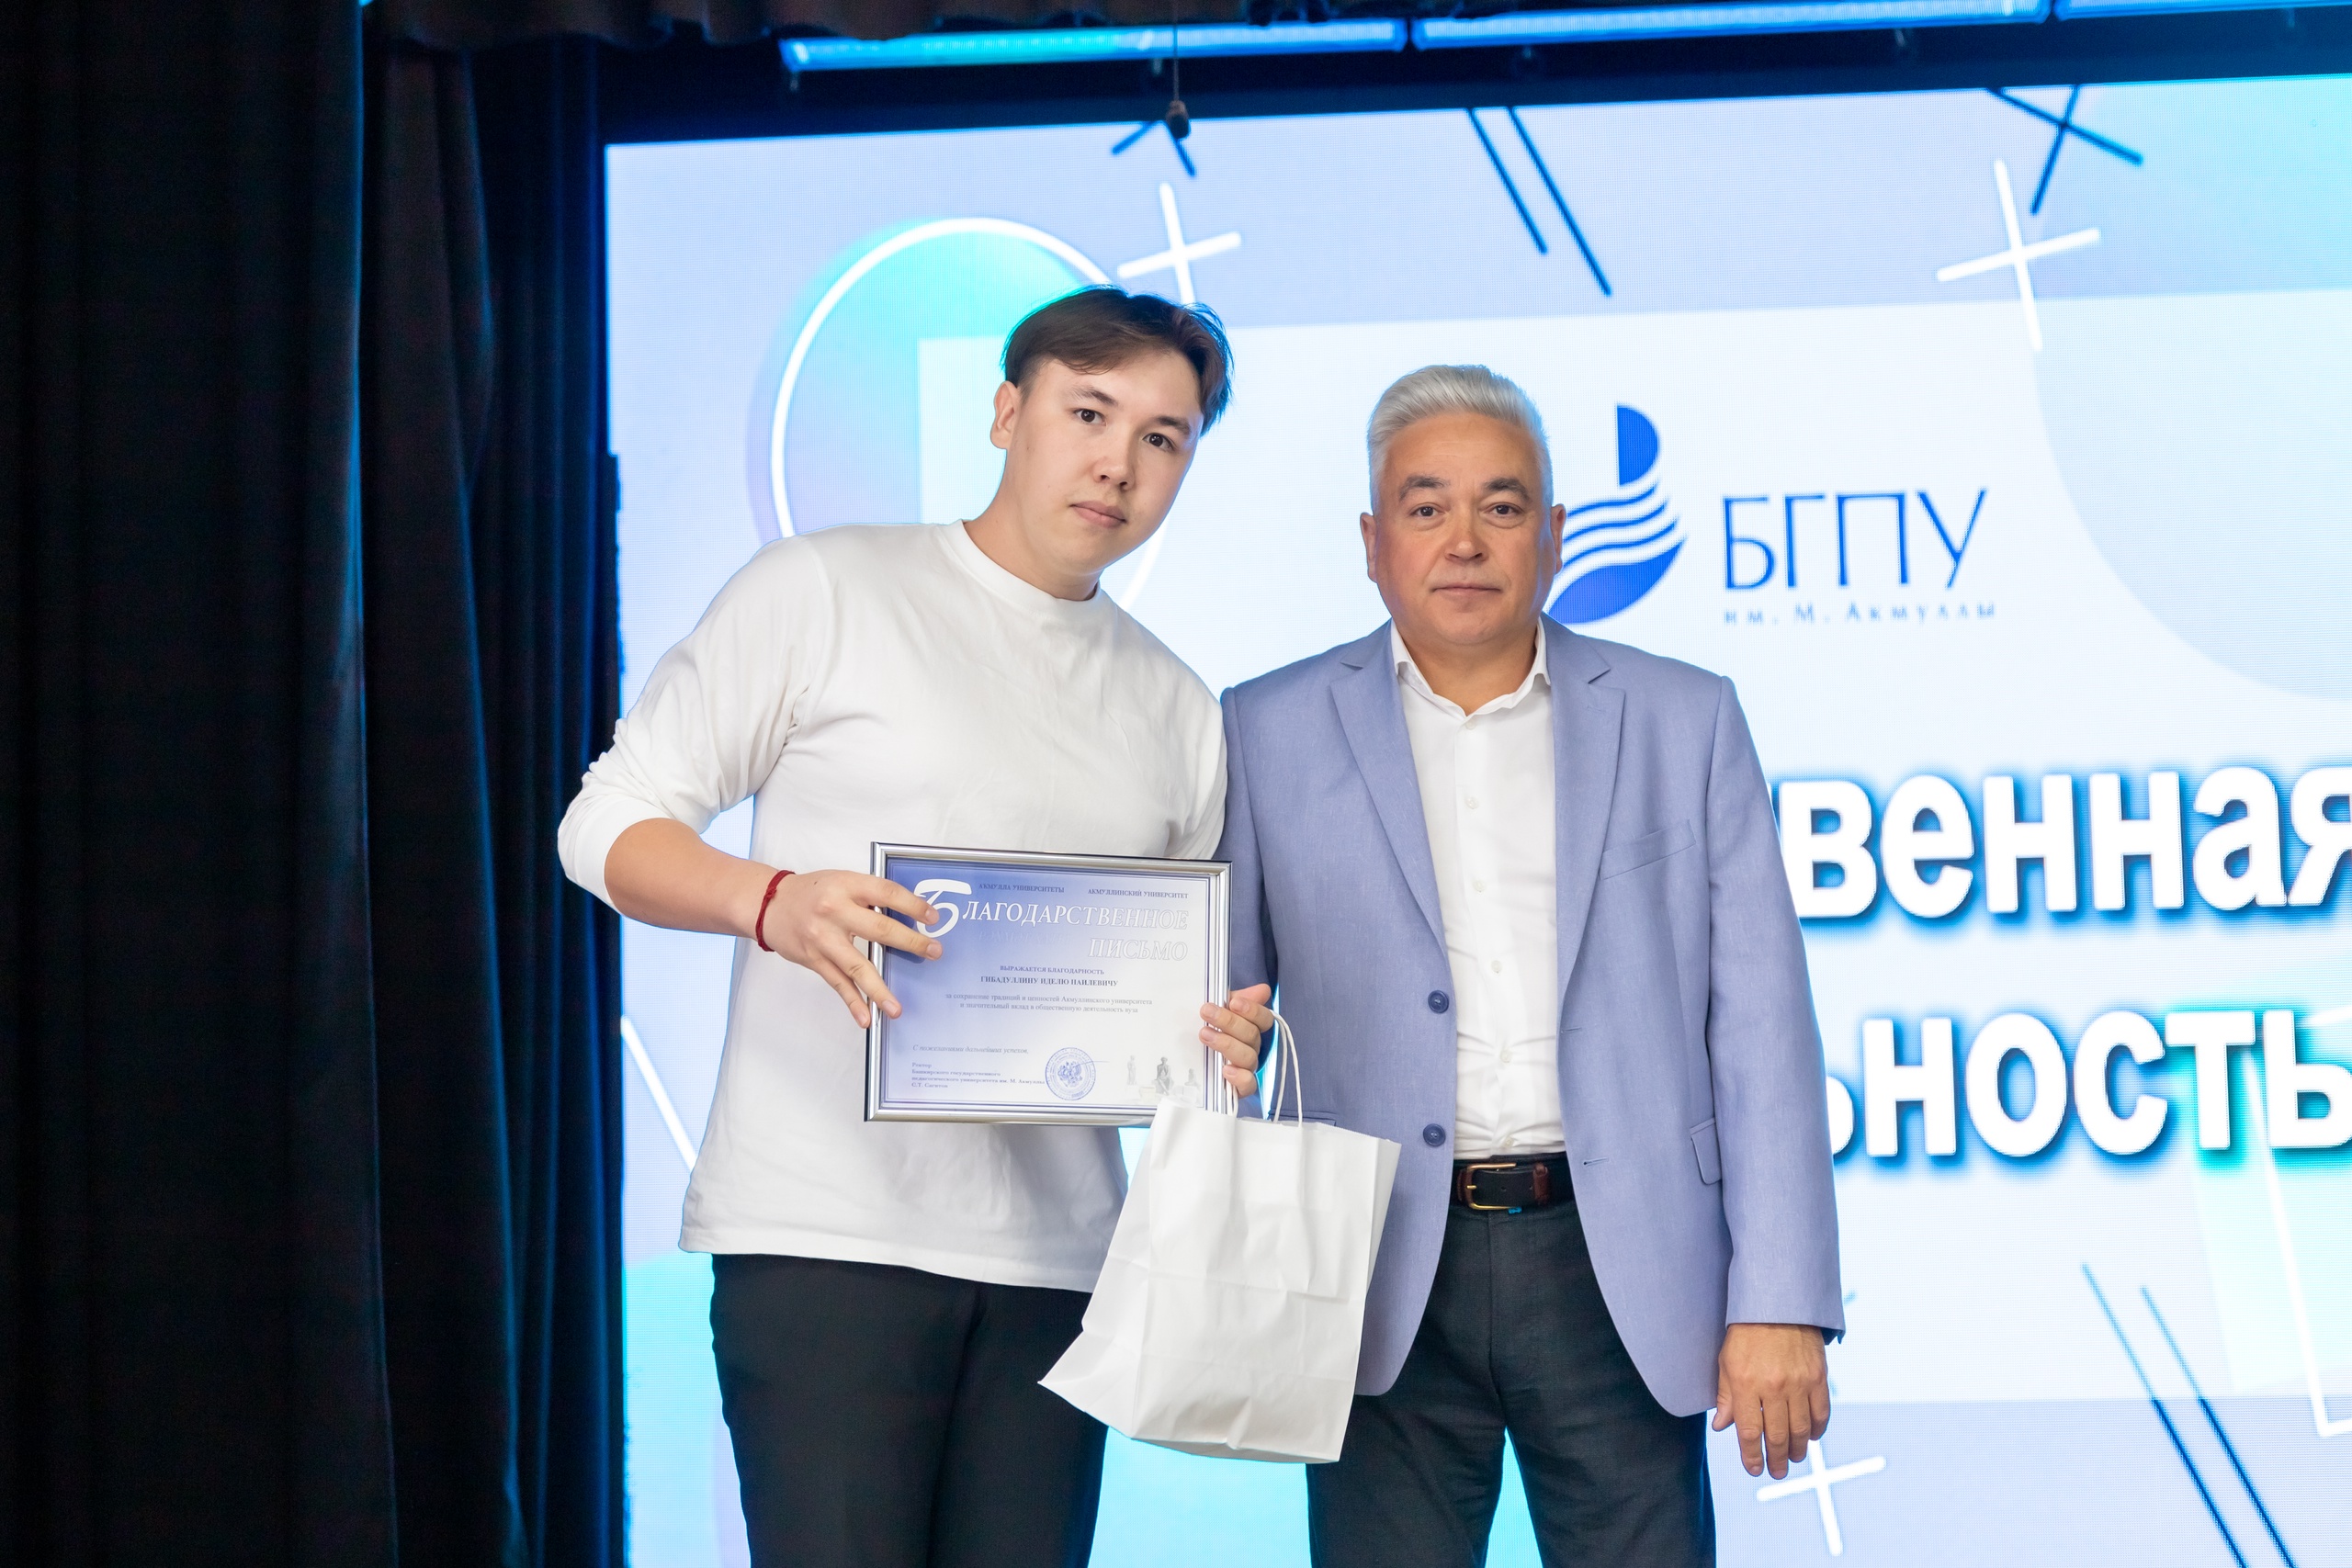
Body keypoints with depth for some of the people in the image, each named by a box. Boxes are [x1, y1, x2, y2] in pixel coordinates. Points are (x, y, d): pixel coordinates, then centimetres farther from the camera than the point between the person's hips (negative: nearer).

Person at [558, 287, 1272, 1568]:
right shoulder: (825, 594, 4)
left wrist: (1221, 1046, 0)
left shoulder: (1174, 709, 19)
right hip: (827, 1230, -5)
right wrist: (773, 900, -19)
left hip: (1054, 1250, 5)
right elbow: (609, 825, 1)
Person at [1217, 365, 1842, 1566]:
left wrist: (1780, 1302, -4)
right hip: (1386, 1289, 0)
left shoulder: (1684, 723, 8)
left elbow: (1760, 1027, 4)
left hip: (1619, 1279, 0)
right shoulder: (1272, 735, 8)